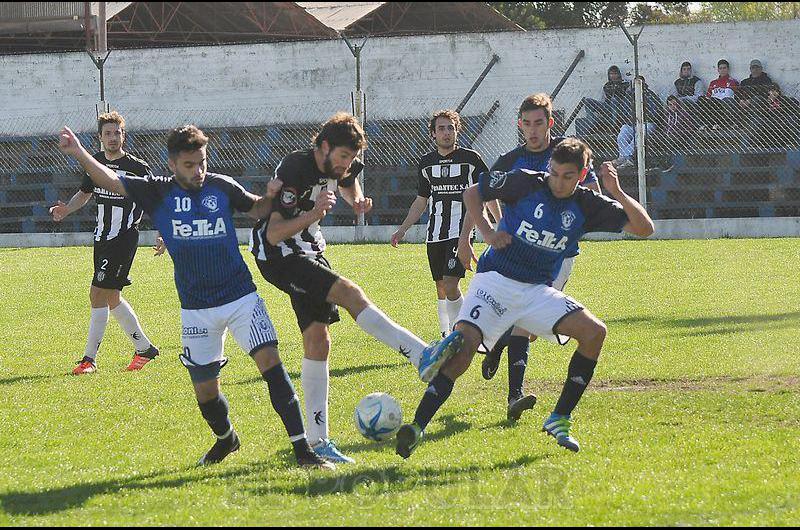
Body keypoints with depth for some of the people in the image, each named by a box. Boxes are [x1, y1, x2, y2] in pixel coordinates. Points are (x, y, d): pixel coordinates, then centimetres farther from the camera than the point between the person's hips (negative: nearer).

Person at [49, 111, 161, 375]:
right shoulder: (96, 161, 8)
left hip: (124, 238, -7)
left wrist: (161, 235, -9)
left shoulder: (138, 167, -8)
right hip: (102, 236, 7)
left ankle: (89, 359, -5)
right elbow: (85, 193, 21)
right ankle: (144, 348, 27)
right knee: (111, 298, 12)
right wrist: (66, 209, 2)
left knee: (98, 295, -11)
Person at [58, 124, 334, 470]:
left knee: (271, 364, -15)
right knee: (205, 390, 5)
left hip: (242, 297, 0)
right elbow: (109, 180, -10)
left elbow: (256, 209, 17)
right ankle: (225, 440, 37)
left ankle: (302, 449, -12)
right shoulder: (158, 193, -2)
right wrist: (78, 153, -25)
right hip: (196, 309, 1)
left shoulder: (222, 187, 1)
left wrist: (271, 197, -4)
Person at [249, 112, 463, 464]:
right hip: (278, 256, -9)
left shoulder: (338, 166, 2)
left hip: (308, 253, 9)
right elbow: (273, 234, -27)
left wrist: (357, 201, 7)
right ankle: (422, 356, -35)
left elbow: (348, 182, 29)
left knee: (317, 341, 3)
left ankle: (317, 441, 5)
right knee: (349, 293, -27)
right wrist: (313, 214, -41)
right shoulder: (294, 171, -23)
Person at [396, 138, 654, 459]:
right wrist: (488, 234, -7)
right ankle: (417, 428, -27)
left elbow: (644, 228, -4)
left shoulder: (587, 206, 1)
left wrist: (617, 193, -17)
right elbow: (472, 194, 6)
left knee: (595, 332, -14)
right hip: (496, 281, -4)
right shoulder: (526, 183, -7)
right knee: (462, 348, -25)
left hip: (538, 291, 4)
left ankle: (559, 420, -5)